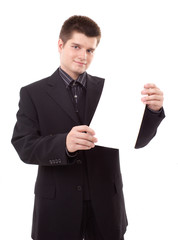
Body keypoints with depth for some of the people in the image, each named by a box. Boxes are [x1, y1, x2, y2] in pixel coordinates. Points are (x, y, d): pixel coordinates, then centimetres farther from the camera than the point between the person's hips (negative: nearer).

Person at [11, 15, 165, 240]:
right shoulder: (33, 93, -1)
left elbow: (136, 139, -1)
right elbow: (24, 147, -11)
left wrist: (152, 109, -21)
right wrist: (64, 143, -29)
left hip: (105, 205, 2)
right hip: (57, 207, -1)